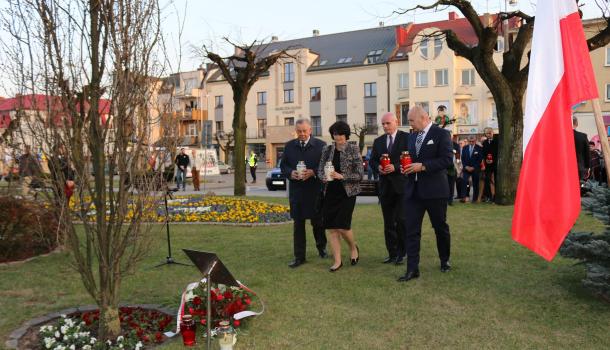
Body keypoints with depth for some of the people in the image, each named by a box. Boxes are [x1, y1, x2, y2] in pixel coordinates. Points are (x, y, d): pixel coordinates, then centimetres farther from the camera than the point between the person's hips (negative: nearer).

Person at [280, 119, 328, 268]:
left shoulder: (320, 145, -2)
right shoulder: (289, 146, 7)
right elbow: (283, 166, 9)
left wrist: (313, 172, -18)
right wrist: (290, 173, -11)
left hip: (315, 190, -2)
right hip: (296, 190, 2)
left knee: (317, 222, 11)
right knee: (298, 224, 5)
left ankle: (321, 248, 36)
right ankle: (299, 256, 12)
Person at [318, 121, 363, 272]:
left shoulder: (353, 150, -4)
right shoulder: (327, 149, 6)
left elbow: (360, 174, -7)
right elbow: (320, 170, 10)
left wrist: (341, 176, -19)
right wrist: (324, 177, -13)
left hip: (347, 193, -4)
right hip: (330, 193, 4)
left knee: (342, 225, -10)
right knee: (332, 228, 3)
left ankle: (353, 247, 22)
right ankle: (337, 261, 14)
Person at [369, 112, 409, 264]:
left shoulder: (407, 138, -3)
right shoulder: (378, 141, 13)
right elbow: (372, 161, 13)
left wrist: (395, 167, -21)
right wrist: (378, 167, -8)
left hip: (402, 185, -5)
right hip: (385, 186, 5)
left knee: (401, 220, -5)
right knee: (388, 223, 9)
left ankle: (402, 253, 9)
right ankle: (392, 253, 18)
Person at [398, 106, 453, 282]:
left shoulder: (441, 134, -7)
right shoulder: (413, 136, 14)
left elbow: (447, 159, -16)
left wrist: (422, 166, -21)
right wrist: (407, 167, 1)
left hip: (434, 190, -5)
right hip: (413, 190, 5)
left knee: (440, 227, 12)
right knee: (411, 230, -1)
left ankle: (445, 261, 33)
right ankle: (412, 269, 2)